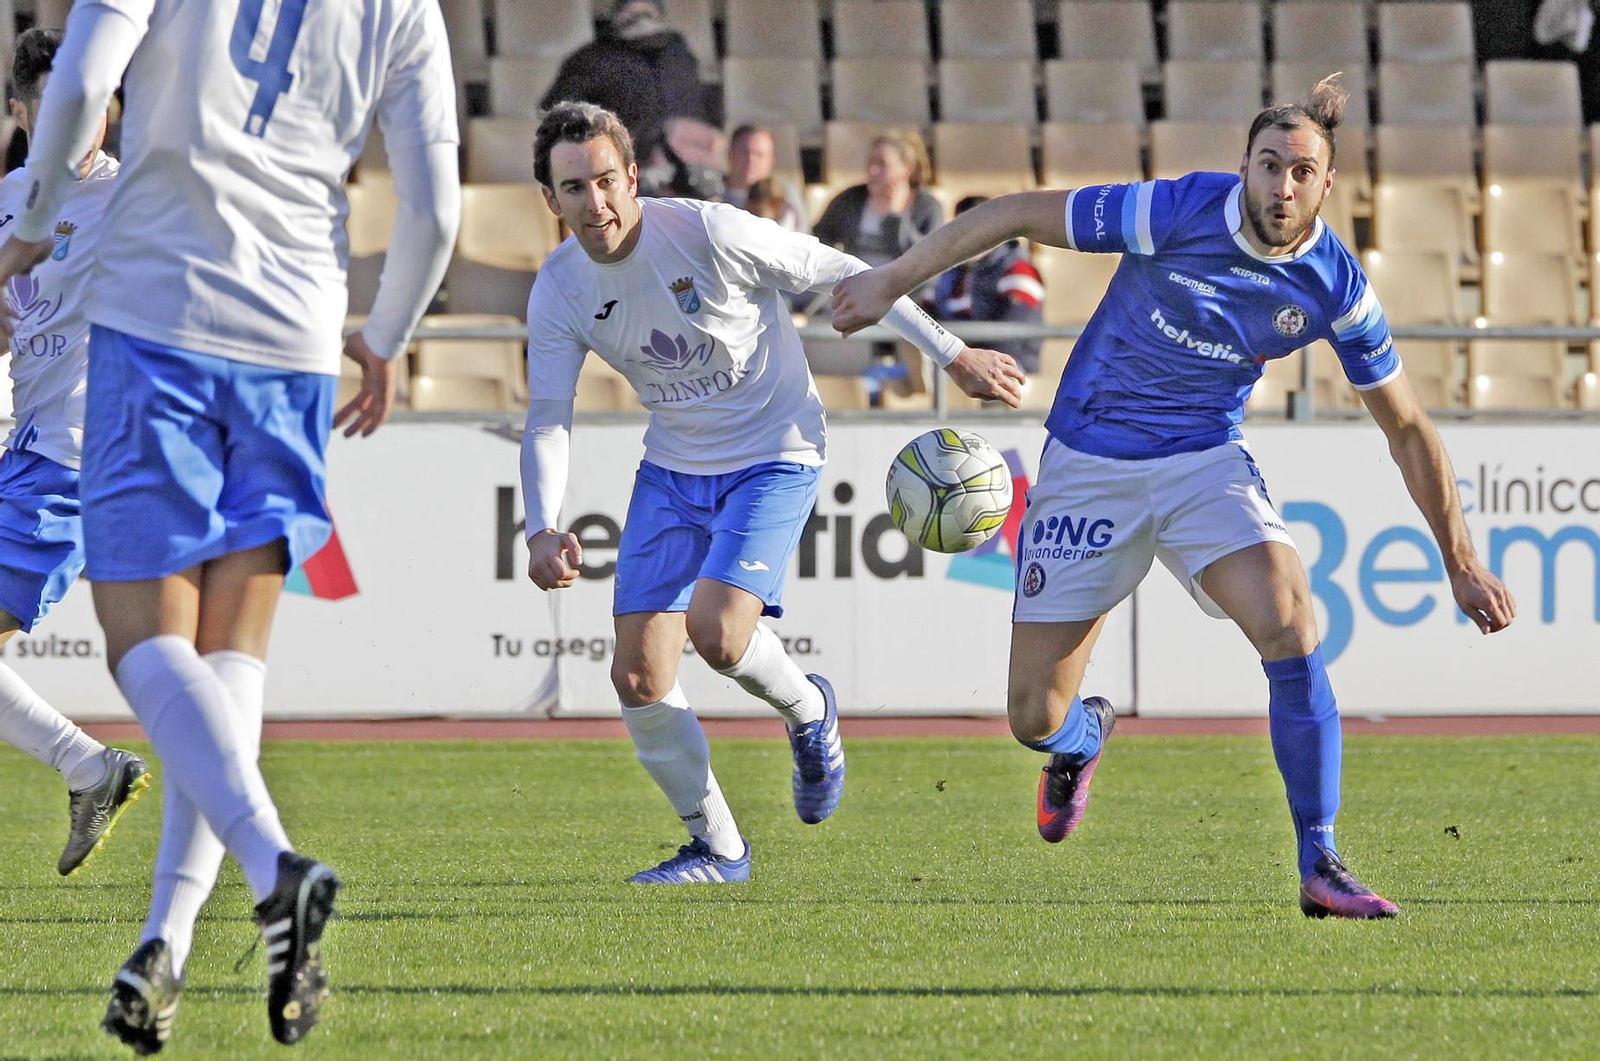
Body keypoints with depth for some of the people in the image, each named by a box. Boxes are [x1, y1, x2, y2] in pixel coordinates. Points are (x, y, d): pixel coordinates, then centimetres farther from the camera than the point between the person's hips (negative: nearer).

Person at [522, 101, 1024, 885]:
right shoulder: (558, 291, -8)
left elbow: (842, 276, -13)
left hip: (773, 458, -5)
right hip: (672, 467, 5)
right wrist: (542, 529, -22)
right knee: (638, 675, -4)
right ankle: (717, 849, 15)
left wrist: (953, 356, -10)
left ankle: (807, 711, 9)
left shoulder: (705, 232, -22)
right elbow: (547, 420, -4)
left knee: (716, 630, -26)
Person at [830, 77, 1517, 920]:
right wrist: (892, 283, -6)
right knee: (1034, 717, 0)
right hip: (1089, 463, -1)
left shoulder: (1336, 288, -12)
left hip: (1205, 462, 1)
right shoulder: (1176, 213, -21)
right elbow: (1015, 215, -10)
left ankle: (1321, 868, -20)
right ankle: (1083, 736, 42)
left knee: (1290, 626, -28)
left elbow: (1407, 428, 1)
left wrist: (1460, 563, 3)